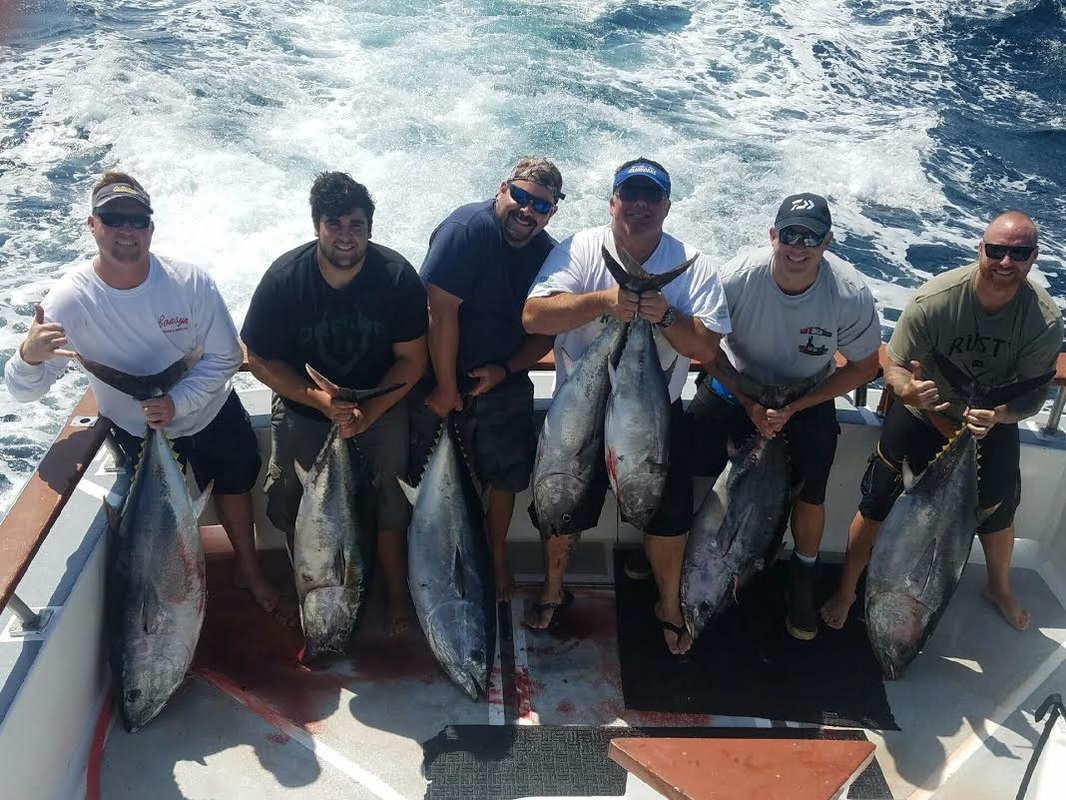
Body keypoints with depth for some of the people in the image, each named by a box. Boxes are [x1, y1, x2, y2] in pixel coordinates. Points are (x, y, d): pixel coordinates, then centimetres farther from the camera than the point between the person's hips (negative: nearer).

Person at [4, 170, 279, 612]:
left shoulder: (191, 282, -26)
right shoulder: (70, 299, -26)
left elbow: (225, 357, -17)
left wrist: (177, 402, -30)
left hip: (213, 414, 1)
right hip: (138, 434, -1)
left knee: (234, 487, 23)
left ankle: (248, 568, 52)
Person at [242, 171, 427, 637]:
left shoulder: (398, 276, -19)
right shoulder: (284, 279, -20)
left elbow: (412, 359, -13)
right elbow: (261, 361, -12)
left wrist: (368, 414, -22)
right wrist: (319, 399, -25)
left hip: (381, 410, 0)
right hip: (302, 410, 1)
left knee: (388, 506, 8)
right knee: (293, 509, 9)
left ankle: (397, 594, 31)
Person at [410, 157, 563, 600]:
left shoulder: (549, 255, -4)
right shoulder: (467, 228, -20)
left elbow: (545, 333, 3)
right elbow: (442, 313, -23)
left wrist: (505, 370, -14)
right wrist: (446, 388, -20)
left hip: (502, 382, 4)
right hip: (442, 379, -4)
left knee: (505, 478, 11)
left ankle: (497, 556, 34)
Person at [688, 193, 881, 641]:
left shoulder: (851, 294, -25)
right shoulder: (736, 277, -26)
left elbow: (864, 368, -11)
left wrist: (794, 407, -19)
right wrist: (749, 403, -15)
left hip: (809, 396, 0)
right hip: (736, 386, 1)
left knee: (810, 492, -10)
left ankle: (803, 581, 20)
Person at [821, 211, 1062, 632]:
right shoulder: (935, 299, -29)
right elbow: (895, 367, -21)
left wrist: (999, 415, -36)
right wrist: (908, 389, -45)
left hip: (993, 421, 3)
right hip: (922, 416, -2)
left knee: (998, 511, 19)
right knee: (876, 506, -1)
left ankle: (999, 588, 49)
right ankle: (846, 590, 21)